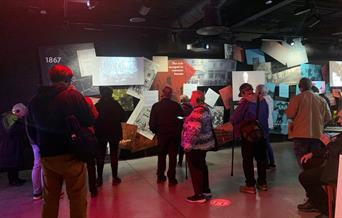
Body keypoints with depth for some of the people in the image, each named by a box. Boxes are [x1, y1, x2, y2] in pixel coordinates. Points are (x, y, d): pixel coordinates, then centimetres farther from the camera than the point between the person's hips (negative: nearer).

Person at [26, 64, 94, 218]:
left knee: (50, 198, 20)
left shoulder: (35, 99, 5)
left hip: (46, 156, 6)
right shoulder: (73, 95, -11)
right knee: (77, 197, 6)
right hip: (70, 155, -5)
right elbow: (89, 122, -10)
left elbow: (31, 130, 11)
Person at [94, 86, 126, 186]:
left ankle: (99, 178, 13)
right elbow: (123, 118, -2)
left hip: (100, 134, 0)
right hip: (114, 133, 0)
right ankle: (115, 178, 9)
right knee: (114, 155, 7)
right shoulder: (116, 105, -7)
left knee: (100, 156, 9)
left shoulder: (97, 106, -8)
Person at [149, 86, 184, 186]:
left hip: (161, 134, 1)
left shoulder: (156, 106, -7)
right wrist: (179, 131, 7)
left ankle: (160, 176, 24)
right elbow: (182, 119, -6)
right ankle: (171, 178, 9)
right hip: (174, 134, -1)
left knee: (161, 155, 17)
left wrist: (156, 132, 9)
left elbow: (152, 123, -7)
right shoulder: (176, 105, -8)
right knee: (172, 156, 7)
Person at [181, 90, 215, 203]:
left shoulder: (197, 112, -22)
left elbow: (193, 131, -27)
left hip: (196, 146, -10)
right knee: (202, 166, 20)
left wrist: (188, 145, -22)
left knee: (195, 169, 0)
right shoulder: (205, 109, 9)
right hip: (204, 143, 10)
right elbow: (208, 125, 19)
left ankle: (199, 195, 9)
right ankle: (206, 190, 32)